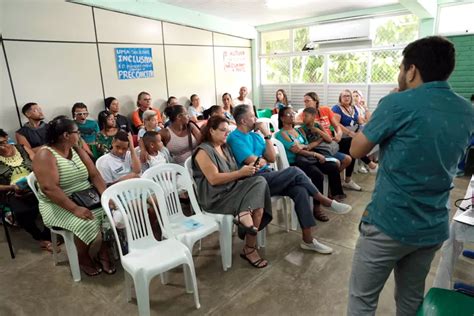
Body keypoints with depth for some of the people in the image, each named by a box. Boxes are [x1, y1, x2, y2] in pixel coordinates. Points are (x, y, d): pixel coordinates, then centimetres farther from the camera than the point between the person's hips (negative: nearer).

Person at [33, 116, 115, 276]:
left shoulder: (78, 150, 6)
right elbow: (49, 188, -25)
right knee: (86, 223, -31)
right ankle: (83, 258, 0)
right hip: (58, 205, -5)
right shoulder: (45, 155, -15)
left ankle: (104, 253, 0)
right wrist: (75, 209, -32)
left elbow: (94, 175, 1)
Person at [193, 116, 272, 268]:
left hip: (232, 190, 8)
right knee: (257, 206, -22)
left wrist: (247, 169, 1)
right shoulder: (204, 151, -9)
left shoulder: (225, 147, 17)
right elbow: (214, 179, -19)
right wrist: (241, 173, -19)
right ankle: (249, 248, -15)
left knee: (259, 181, -21)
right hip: (215, 197, -8)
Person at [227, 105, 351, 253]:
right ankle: (326, 201, -1)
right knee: (294, 171, -20)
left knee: (300, 191, -17)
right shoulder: (235, 138, -9)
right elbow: (253, 162, -17)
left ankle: (308, 240, -13)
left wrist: (267, 135, 2)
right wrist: (263, 160, 6)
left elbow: (272, 158, 9)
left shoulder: (255, 135, 16)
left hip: (267, 177, 7)